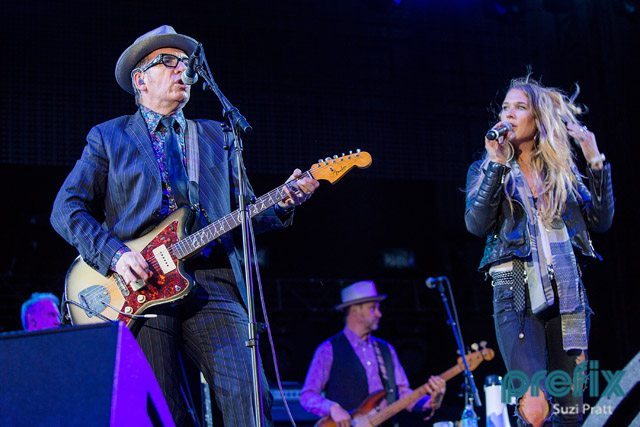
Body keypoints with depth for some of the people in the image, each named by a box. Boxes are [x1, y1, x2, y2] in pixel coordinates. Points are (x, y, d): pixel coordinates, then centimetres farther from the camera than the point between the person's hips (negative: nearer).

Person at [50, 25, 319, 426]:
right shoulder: (108, 137, 13)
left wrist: (282, 204, -2)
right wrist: (114, 254, -10)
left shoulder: (218, 137, 22)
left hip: (213, 283, 2)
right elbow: (67, 209, 6)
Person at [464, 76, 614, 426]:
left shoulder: (563, 168, 14)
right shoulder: (487, 169, 10)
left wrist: (596, 162, 0)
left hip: (567, 293, 3)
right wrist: (497, 164, -10)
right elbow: (476, 224, -8)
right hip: (516, 294, -3)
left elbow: (601, 221, 6)